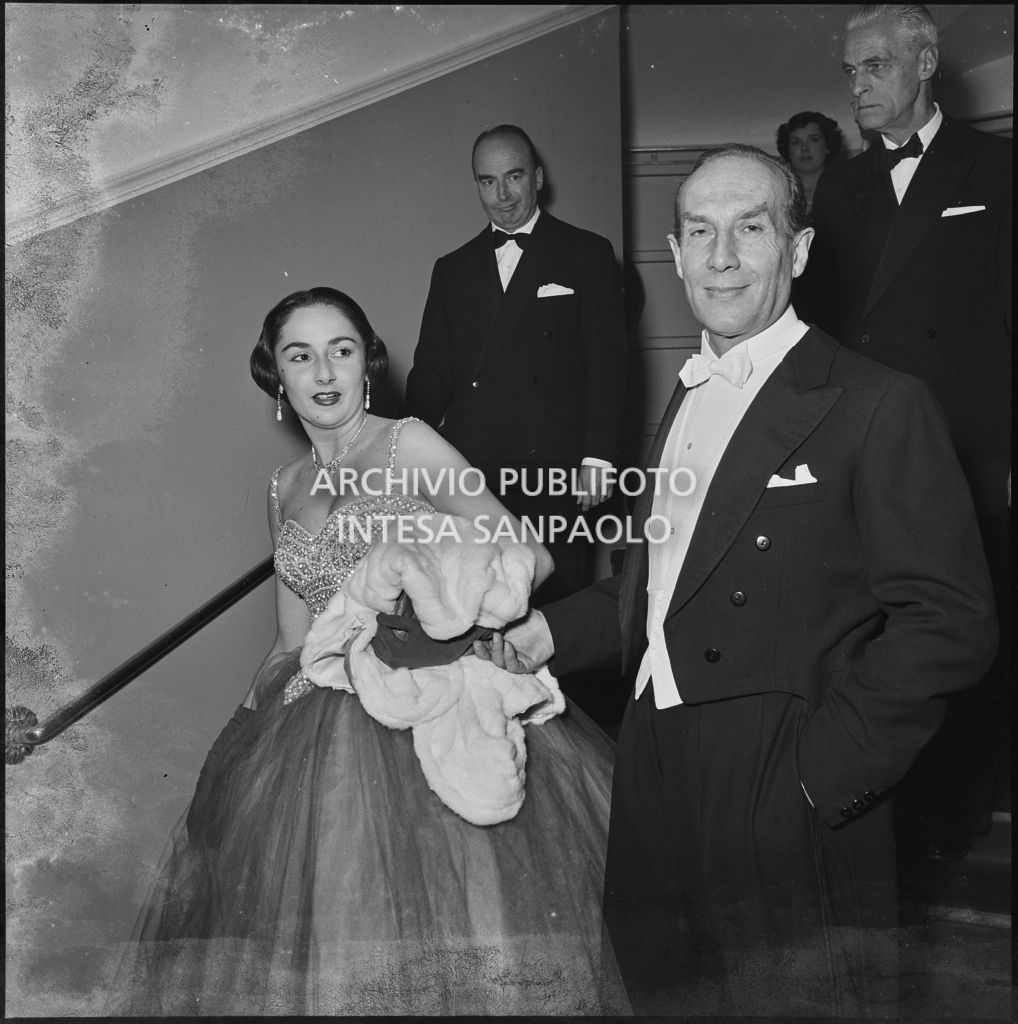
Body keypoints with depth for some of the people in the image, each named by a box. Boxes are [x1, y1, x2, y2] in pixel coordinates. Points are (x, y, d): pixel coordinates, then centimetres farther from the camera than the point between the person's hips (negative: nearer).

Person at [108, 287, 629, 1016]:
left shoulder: (410, 445, -4)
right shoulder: (285, 491, 13)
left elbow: (529, 557, -10)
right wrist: (247, 724, 4)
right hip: (321, 730, 5)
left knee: (452, 915, -5)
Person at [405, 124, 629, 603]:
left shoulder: (586, 255, 6)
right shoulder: (452, 269, 17)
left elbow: (607, 362, 1)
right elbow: (430, 371, 12)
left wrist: (597, 458, -8)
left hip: (553, 472, -2)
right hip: (466, 470, 3)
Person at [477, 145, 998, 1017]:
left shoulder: (878, 406, -10)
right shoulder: (685, 401, 14)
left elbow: (950, 622, -16)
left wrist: (821, 773, -18)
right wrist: (553, 630, 7)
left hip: (780, 821, -7)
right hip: (656, 801, 7)